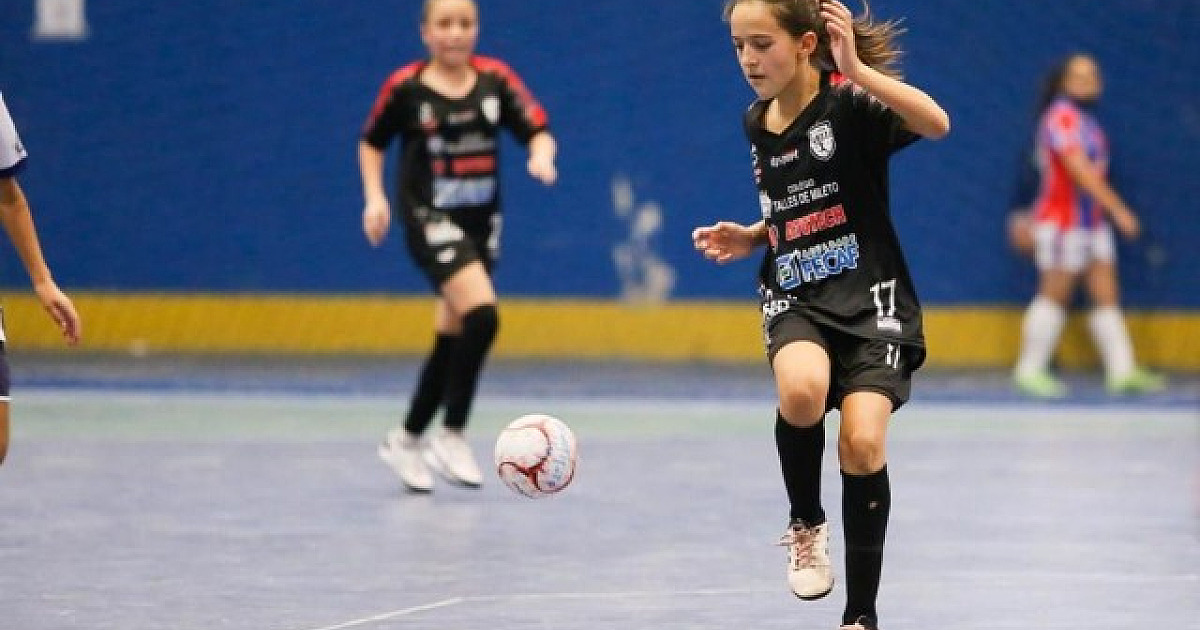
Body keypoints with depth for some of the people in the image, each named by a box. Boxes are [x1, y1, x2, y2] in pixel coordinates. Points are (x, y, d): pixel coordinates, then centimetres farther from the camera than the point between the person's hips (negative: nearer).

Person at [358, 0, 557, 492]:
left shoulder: (495, 78, -1)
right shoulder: (405, 87, -8)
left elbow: (538, 131, -6)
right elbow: (371, 142, 7)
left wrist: (541, 155, -27)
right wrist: (375, 197, -5)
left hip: (481, 222, 5)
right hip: (429, 218, -5)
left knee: (452, 338, 12)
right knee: (481, 315, -24)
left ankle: (407, 438, 31)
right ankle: (451, 437, -13)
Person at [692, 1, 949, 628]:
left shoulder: (848, 103, -11)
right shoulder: (757, 124, 9)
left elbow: (936, 122, -30)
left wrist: (858, 70, -35)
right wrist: (751, 238, 9)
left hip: (869, 300, -4)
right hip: (794, 300, 4)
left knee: (863, 442, -17)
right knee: (802, 390, -31)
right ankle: (806, 523, -3)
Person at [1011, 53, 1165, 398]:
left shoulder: (1085, 121, 15)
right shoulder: (1062, 117, -15)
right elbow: (1080, 171, -23)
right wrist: (1119, 209, -25)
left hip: (1092, 221, 9)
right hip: (1061, 223, -9)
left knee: (1107, 295, 4)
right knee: (1055, 295, -4)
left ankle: (1122, 371, 2)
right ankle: (1029, 370, 4)